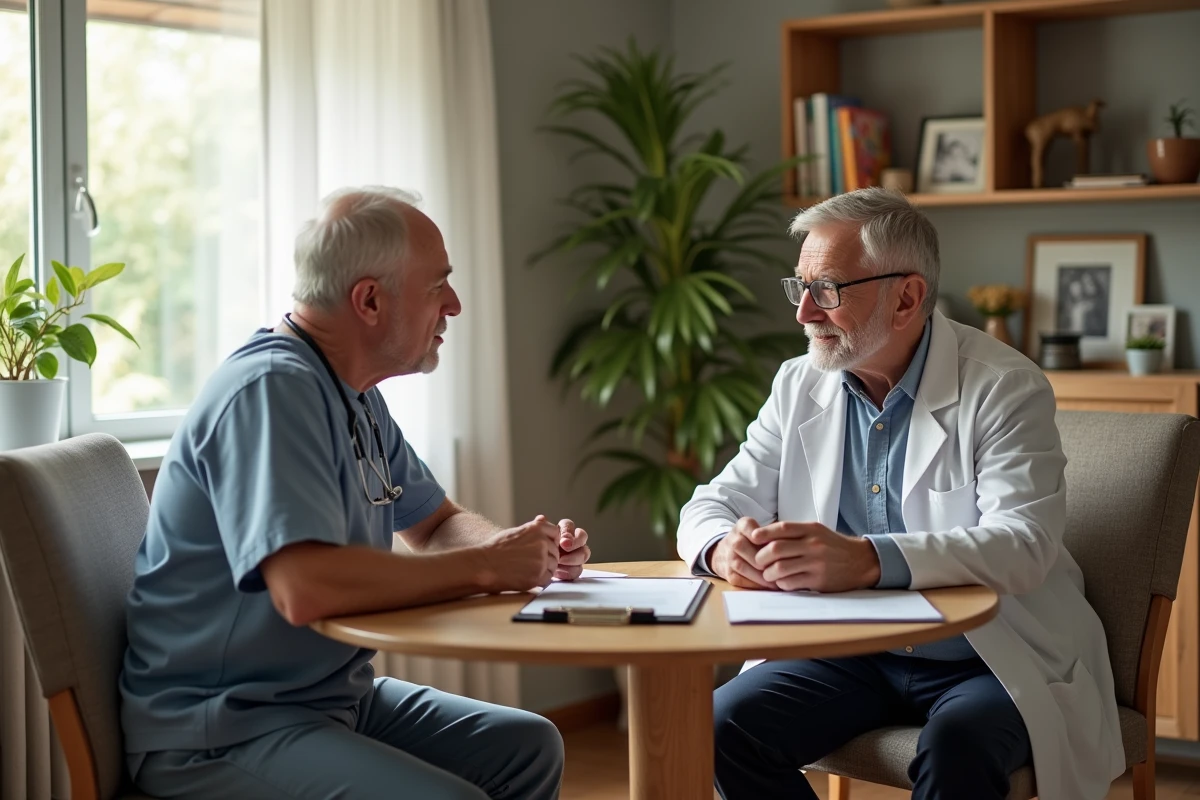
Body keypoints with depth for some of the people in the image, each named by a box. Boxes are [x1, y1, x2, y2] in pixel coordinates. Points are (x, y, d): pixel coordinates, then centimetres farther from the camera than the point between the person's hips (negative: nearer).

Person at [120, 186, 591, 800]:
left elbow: (436, 524, 23)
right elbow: (306, 588, -33)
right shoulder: (271, 389, -21)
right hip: (221, 728, -10)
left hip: (337, 695, 10)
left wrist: (524, 549, 1)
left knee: (530, 748, 4)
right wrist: (486, 568, -21)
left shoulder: (357, 396, 11)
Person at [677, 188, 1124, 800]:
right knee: (723, 726, -19)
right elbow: (714, 504, 8)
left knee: (955, 747, -36)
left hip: (991, 659, -4)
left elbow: (1025, 541, -24)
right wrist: (725, 546, -20)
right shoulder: (799, 386, 6)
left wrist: (869, 560, -41)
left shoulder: (1005, 388, -11)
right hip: (851, 654, 5)